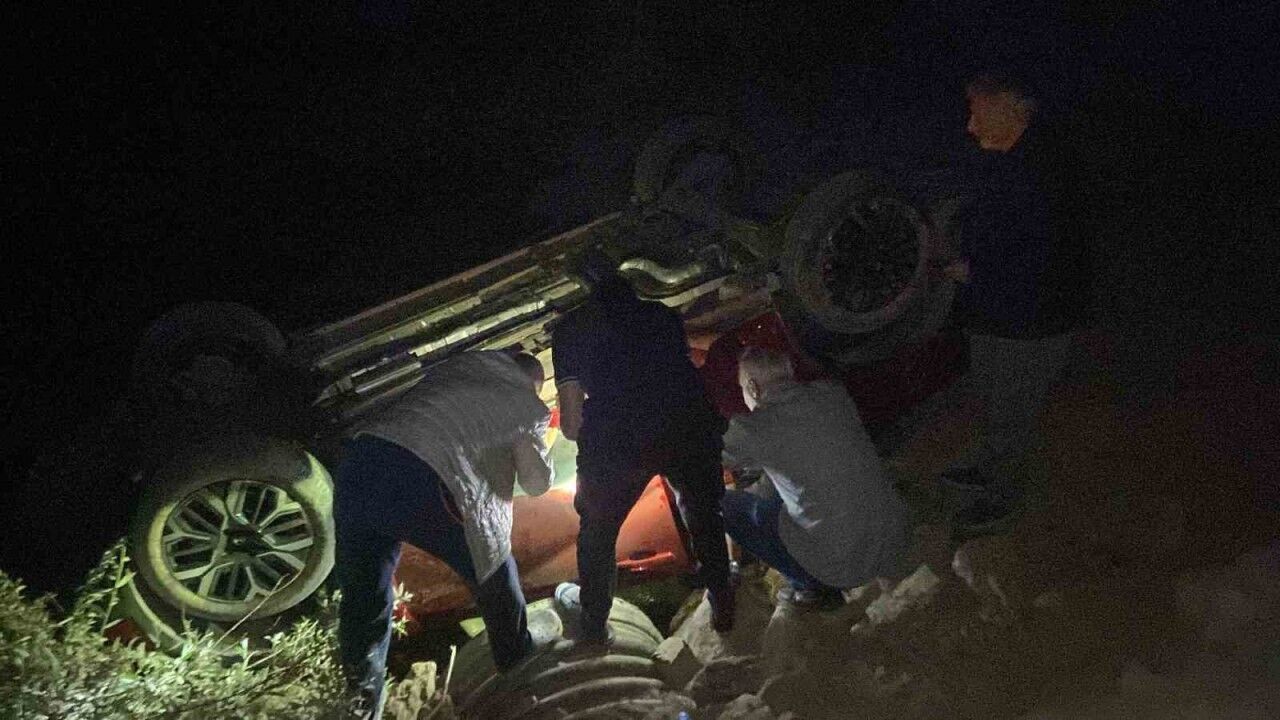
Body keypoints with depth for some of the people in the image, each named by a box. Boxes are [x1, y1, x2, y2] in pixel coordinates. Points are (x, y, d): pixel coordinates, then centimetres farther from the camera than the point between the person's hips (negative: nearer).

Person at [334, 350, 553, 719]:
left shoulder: (463, 362, 24)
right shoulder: (528, 406, 13)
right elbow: (536, 483, 22)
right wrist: (529, 441, 39)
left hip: (361, 459, 4)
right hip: (423, 484, -4)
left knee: (362, 595, 20)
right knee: (493, 575, 23)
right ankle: (517, 663, 44)